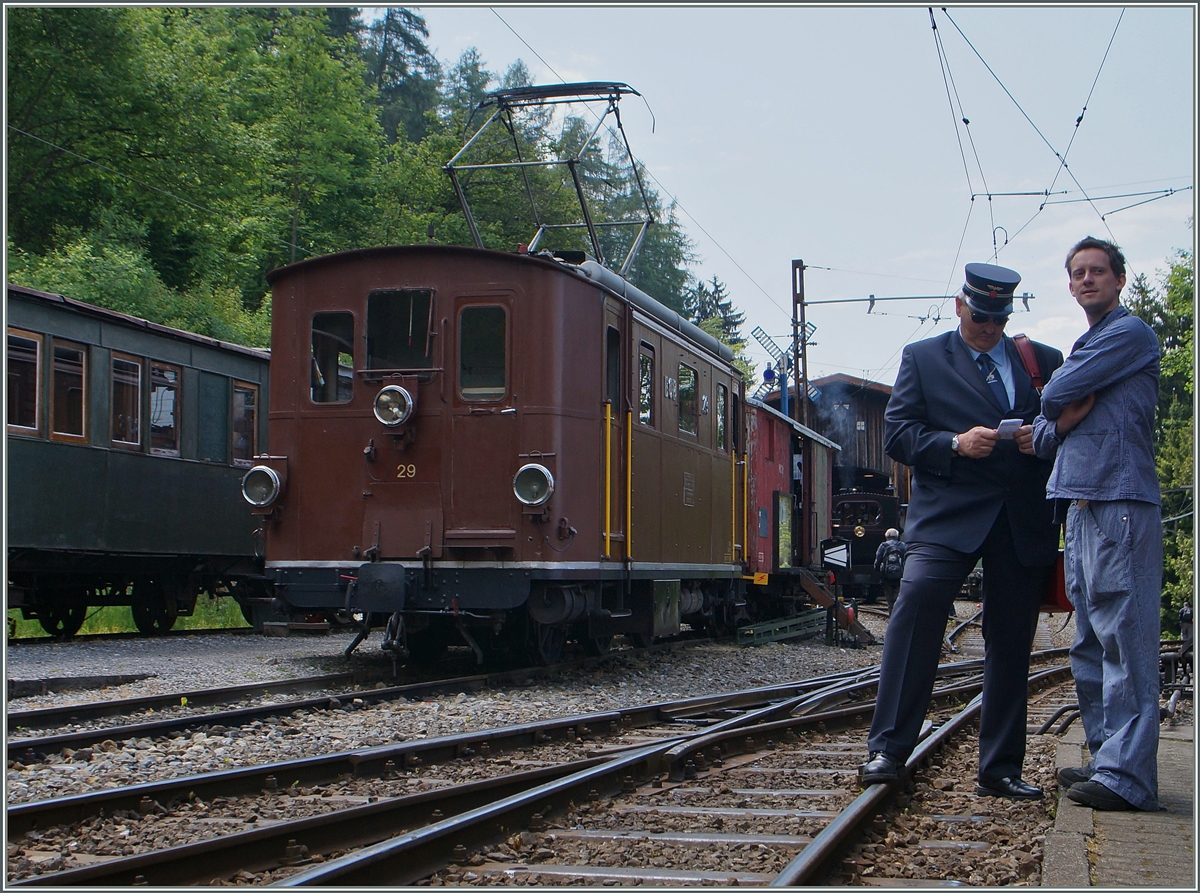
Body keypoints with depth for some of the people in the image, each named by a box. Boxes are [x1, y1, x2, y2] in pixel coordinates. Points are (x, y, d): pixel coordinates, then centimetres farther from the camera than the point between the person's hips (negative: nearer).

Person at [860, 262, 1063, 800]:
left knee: (1011, 643, 6)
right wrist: (955, 444, -13)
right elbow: (896, 432, 3)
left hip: (1024, 524, 3)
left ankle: (1000, 769, 16)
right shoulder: (923, 358, 11)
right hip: (949, 513, -3)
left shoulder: (1045, 362, 17)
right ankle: (888, 748, -19)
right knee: (918, 601, -23)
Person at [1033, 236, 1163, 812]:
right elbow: (1043, 436, 20)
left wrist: (1061, 406, 12)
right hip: (1081, 506, 10)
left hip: (1121, 505, -10)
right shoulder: (1084, 349, 25)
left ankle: (1127, 775, -13)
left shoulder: (1130, 334, -3)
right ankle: (1107, 759, 16)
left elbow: (1055, 398, -11)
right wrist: (1065, 419, -1)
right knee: (1091, 645, 11)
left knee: (1124, 640, -11)